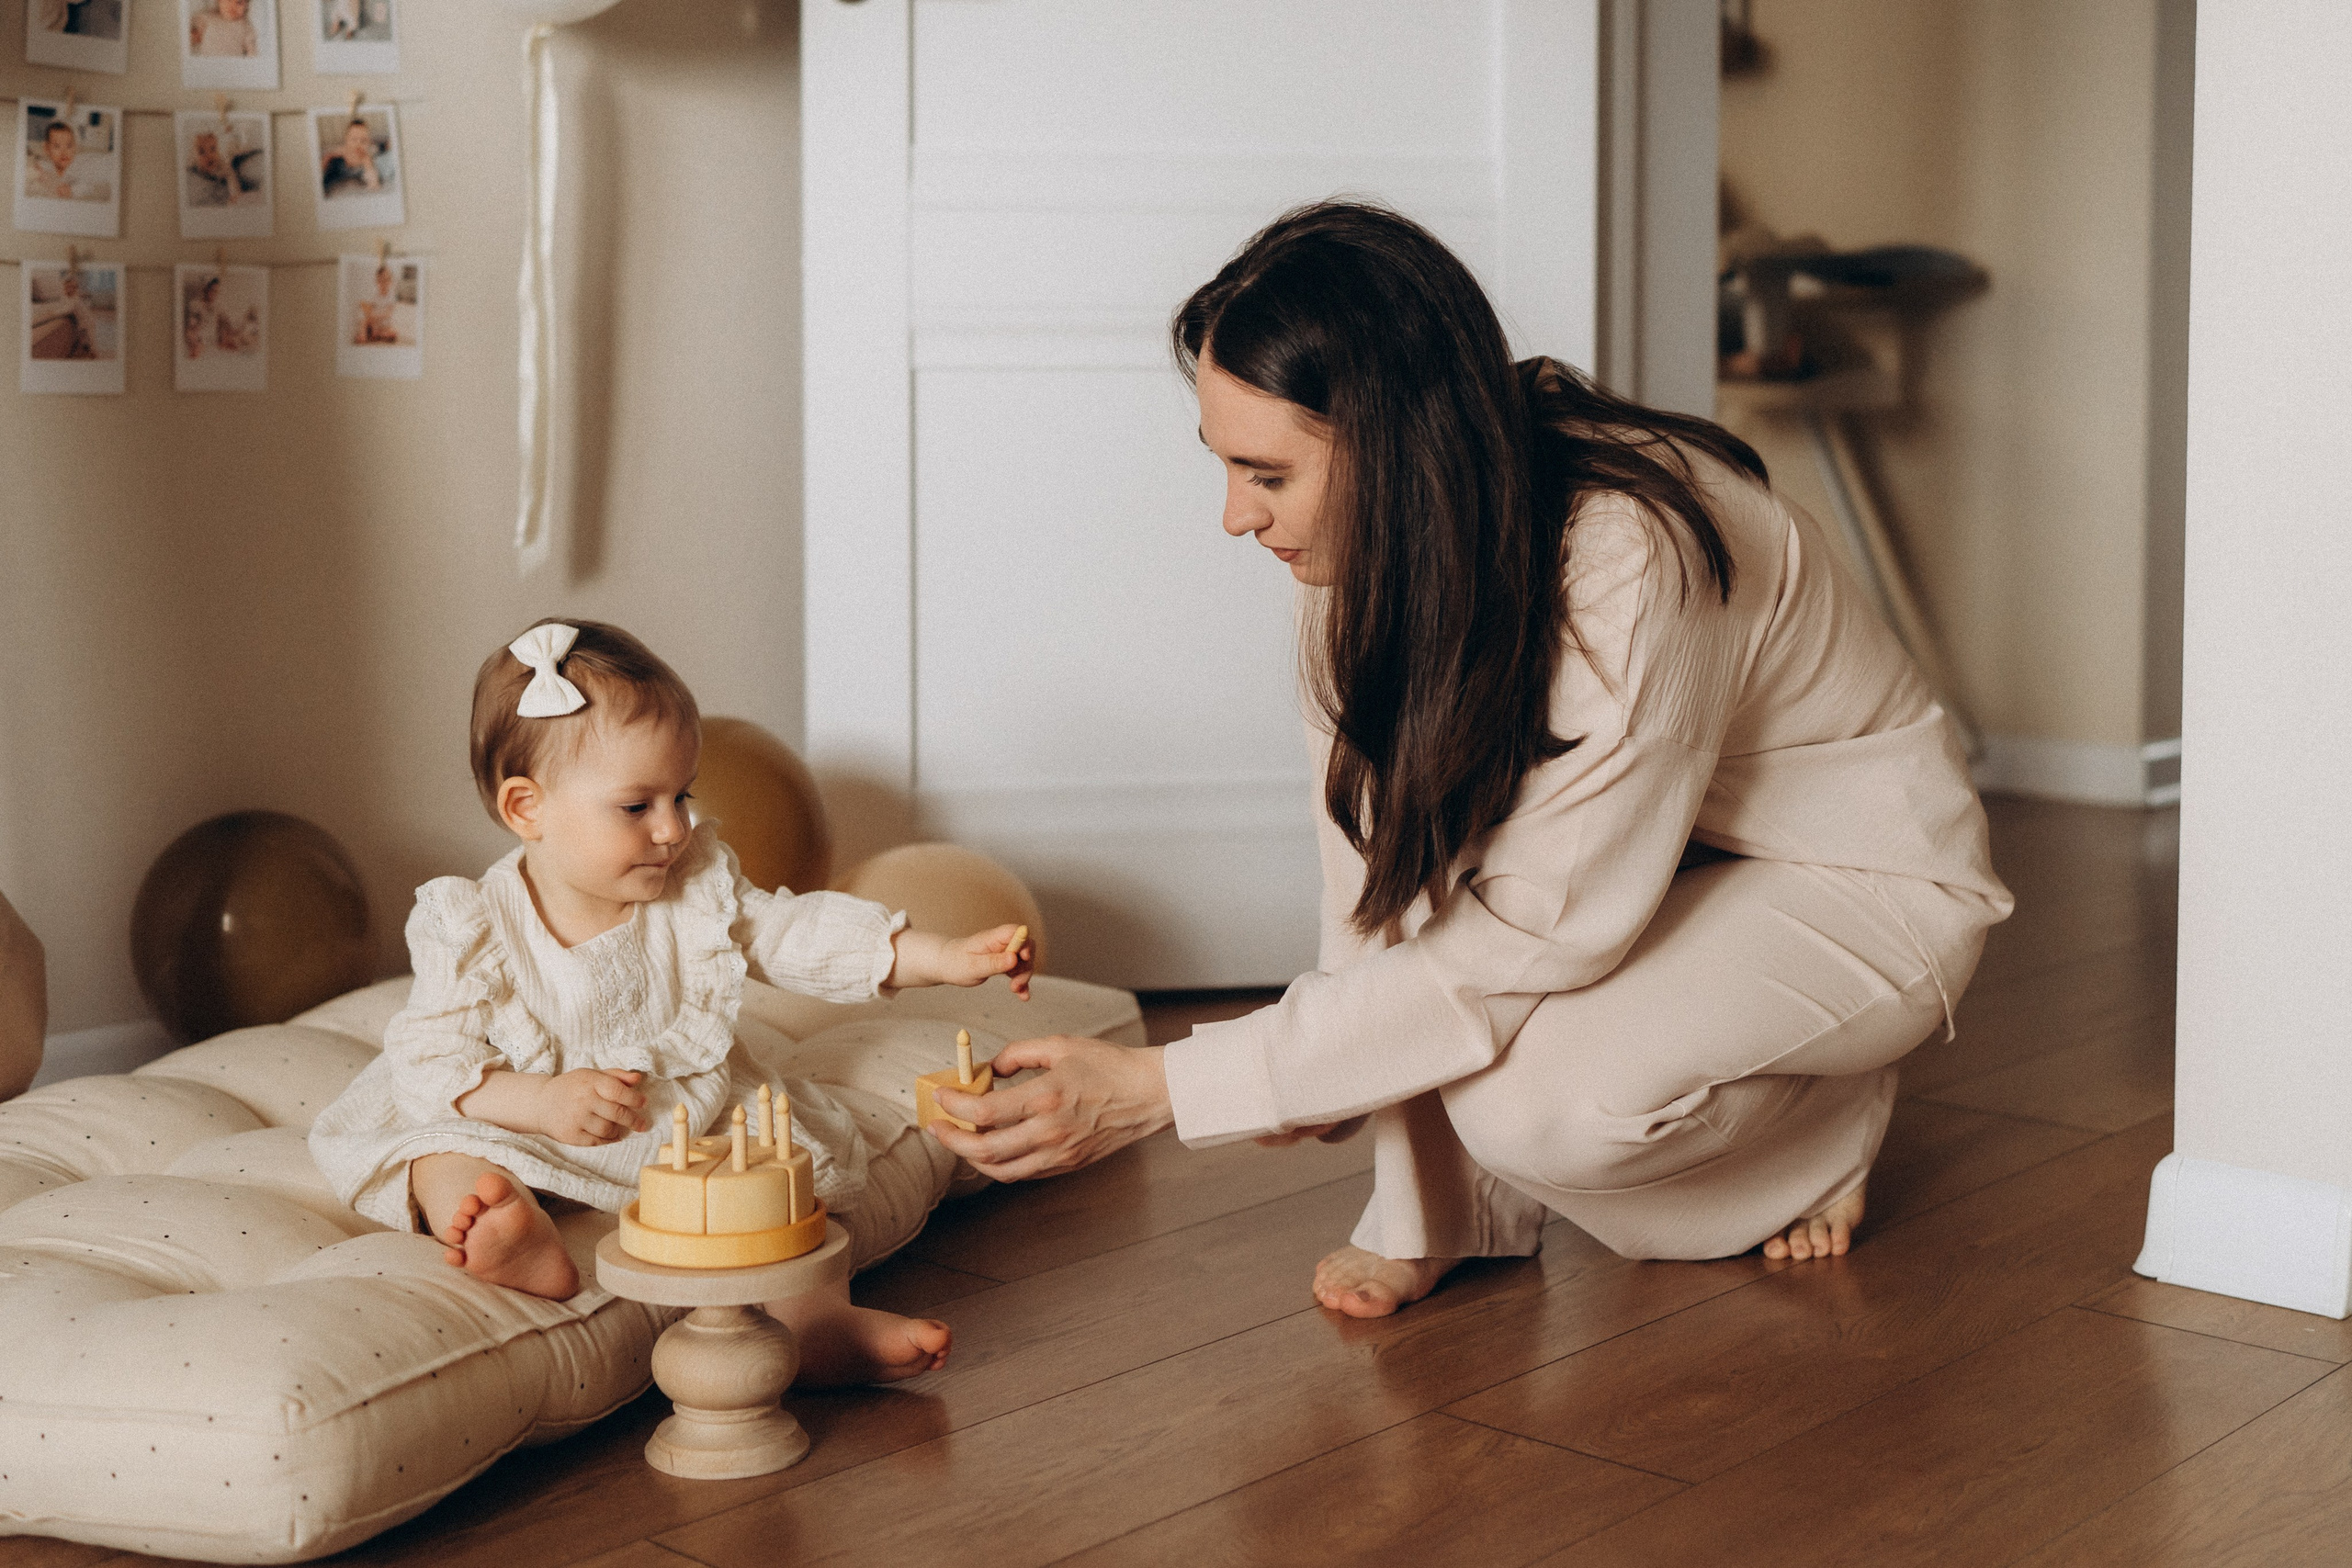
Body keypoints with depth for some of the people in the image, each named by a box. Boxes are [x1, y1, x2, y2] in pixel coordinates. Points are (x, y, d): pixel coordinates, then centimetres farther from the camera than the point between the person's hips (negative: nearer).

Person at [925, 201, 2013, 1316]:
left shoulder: (1637, 559, -36)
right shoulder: (1402, 530, -14)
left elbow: (1534, 939, -35)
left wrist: (1156, 1088, -36)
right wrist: (1341, 1060, -23)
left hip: (1868, 886, -6)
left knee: (1537, 1101, -32)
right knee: (1398, 760, -22)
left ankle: (1825, 1110, 1)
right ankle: (1435, 1209, -10)